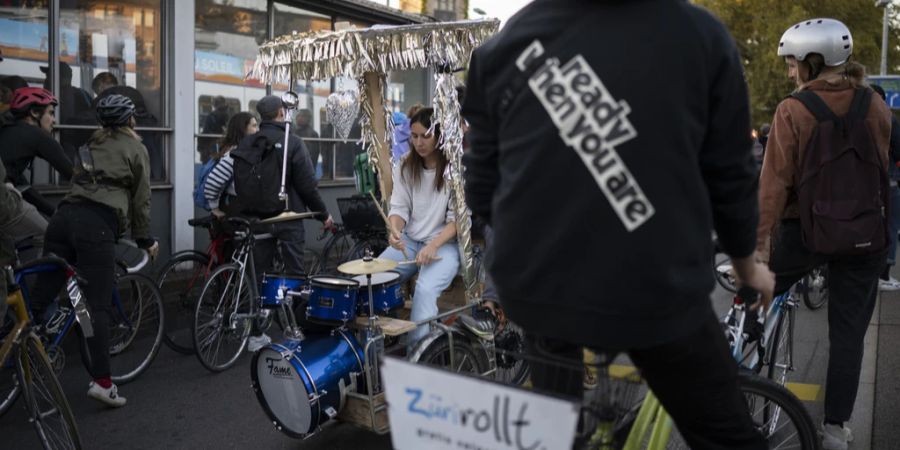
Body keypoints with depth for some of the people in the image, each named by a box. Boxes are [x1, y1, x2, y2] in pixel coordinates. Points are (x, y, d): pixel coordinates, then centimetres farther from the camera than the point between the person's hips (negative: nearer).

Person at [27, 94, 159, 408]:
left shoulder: (91, 144, 27)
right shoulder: (136, 149, 11)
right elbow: (141, 199, 9)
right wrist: (144, 238, 17)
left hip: (65, 215, 6)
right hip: (97, 224, -6)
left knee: (42, 294, 8)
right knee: (98, 305, -6)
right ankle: (101, 381, -8)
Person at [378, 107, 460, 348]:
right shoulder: (405, 167, 6)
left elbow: (457, 219, -11)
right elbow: (399, 208, 2)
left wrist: (433, 245, -25)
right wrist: (395, 230, -20)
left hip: (445, 245, -5)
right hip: (409, 241, 5)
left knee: (425, 289, -30)